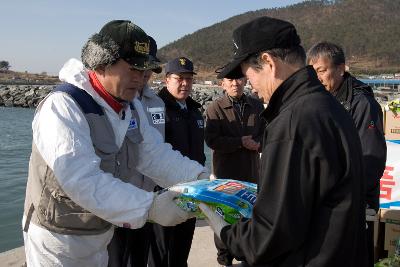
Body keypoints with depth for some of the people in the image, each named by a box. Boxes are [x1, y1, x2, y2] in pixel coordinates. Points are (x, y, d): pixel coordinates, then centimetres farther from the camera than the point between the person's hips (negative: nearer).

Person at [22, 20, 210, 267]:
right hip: (59, 239, -7)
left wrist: (199, 177, -13)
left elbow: (155, 155, 1)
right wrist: (149, 207, -39)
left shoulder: (132, 107, 1)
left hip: (101, 235, 7)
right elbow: (82, 180, -35)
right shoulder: (63, 107, -25)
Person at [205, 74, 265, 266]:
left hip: (251, 170, 4)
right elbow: (211, 140, -15)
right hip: (225, 172, -3)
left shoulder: (256, 106, 5)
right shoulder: (215, 108, -7)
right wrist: (241, 142, -18)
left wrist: (257, 143, -12)